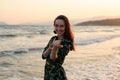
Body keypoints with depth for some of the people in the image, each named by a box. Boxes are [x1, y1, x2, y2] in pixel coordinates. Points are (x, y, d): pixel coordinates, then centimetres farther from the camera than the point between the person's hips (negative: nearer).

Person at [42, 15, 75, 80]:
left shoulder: (66, 42, -16)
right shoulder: (53, 39, 5)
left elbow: (53, 58, -24)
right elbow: (43, 56, 1)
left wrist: (55, 48, -43)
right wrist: (50, 47, -17)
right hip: (47, 72, 7)